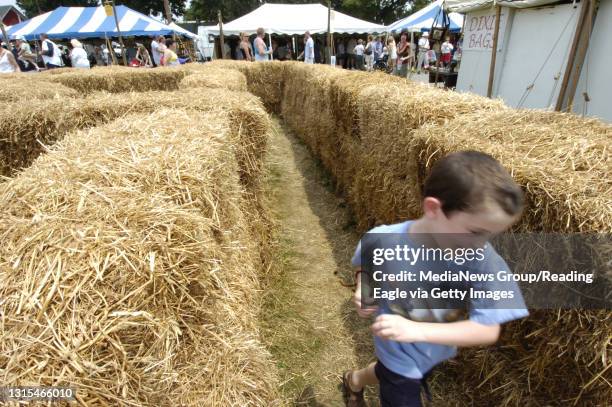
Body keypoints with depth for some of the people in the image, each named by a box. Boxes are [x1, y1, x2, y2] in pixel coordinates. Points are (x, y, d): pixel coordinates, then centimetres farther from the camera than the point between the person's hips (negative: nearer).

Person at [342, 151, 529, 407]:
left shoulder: (482, 260, -30)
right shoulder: (382, 241, -31)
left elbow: (489, 331, -28)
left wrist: (417, 330, -38)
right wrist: (362, 290, -28)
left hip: (436, 354, 4)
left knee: (389, 375, 32)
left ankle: (354, 380, 64)